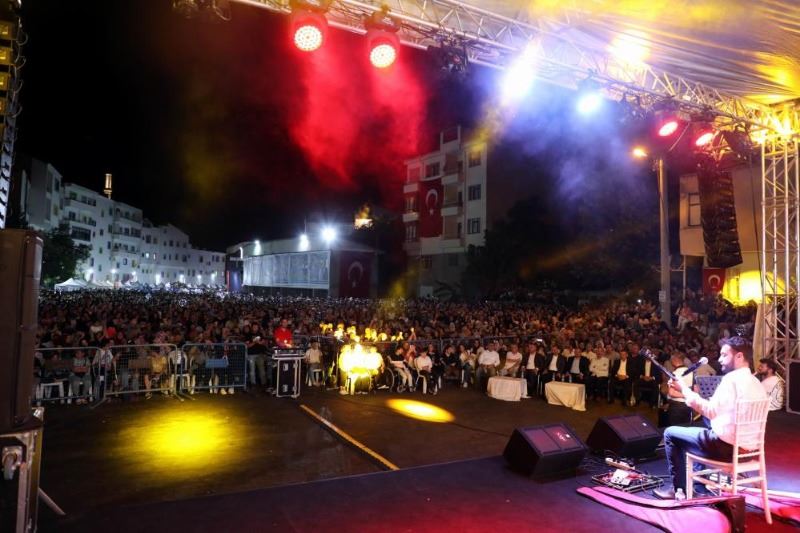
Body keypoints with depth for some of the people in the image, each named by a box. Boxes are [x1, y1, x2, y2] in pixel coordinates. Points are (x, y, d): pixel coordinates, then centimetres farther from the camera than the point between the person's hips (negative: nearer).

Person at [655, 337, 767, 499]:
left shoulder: (731, 379, -18)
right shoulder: (757, 384, 10)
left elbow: (711, 411, -18)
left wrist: (685, 390, -10)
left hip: (726, 446, -9)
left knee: (670, 433, 6)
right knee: (701, 431, 34)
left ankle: (679, 488, 15)